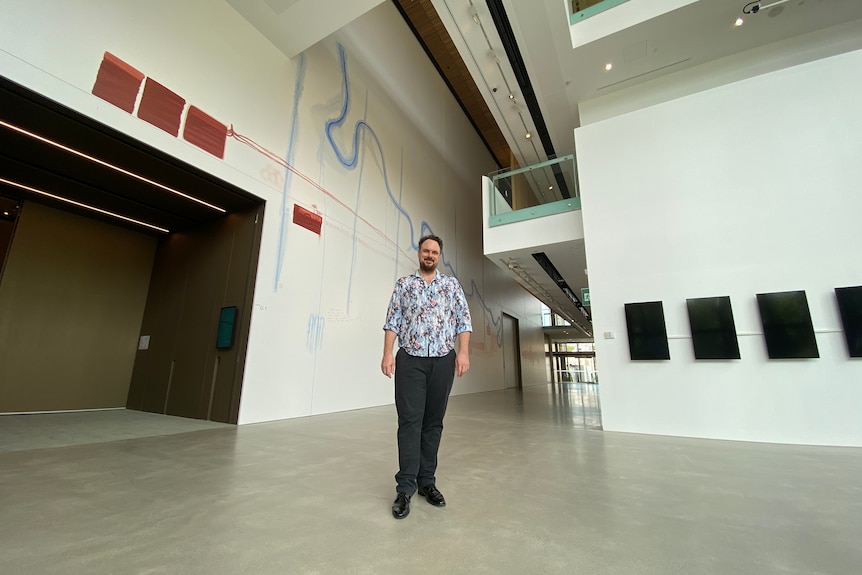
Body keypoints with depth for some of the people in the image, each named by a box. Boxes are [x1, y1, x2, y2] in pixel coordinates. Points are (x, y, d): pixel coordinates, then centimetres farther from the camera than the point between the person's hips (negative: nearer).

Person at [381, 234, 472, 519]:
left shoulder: (452, 284, 11)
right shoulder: (403, 284, 10)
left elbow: (463, 320, 5)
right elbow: (393, 321, 4)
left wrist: (463, 352, -6)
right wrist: (387, 353, -6)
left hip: (443, 360, 2)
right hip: (410, 360, -1)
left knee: (433, 422, 9)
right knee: (410, 421, -3)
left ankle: (427, 481, 20)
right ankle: (405, 487, 6)